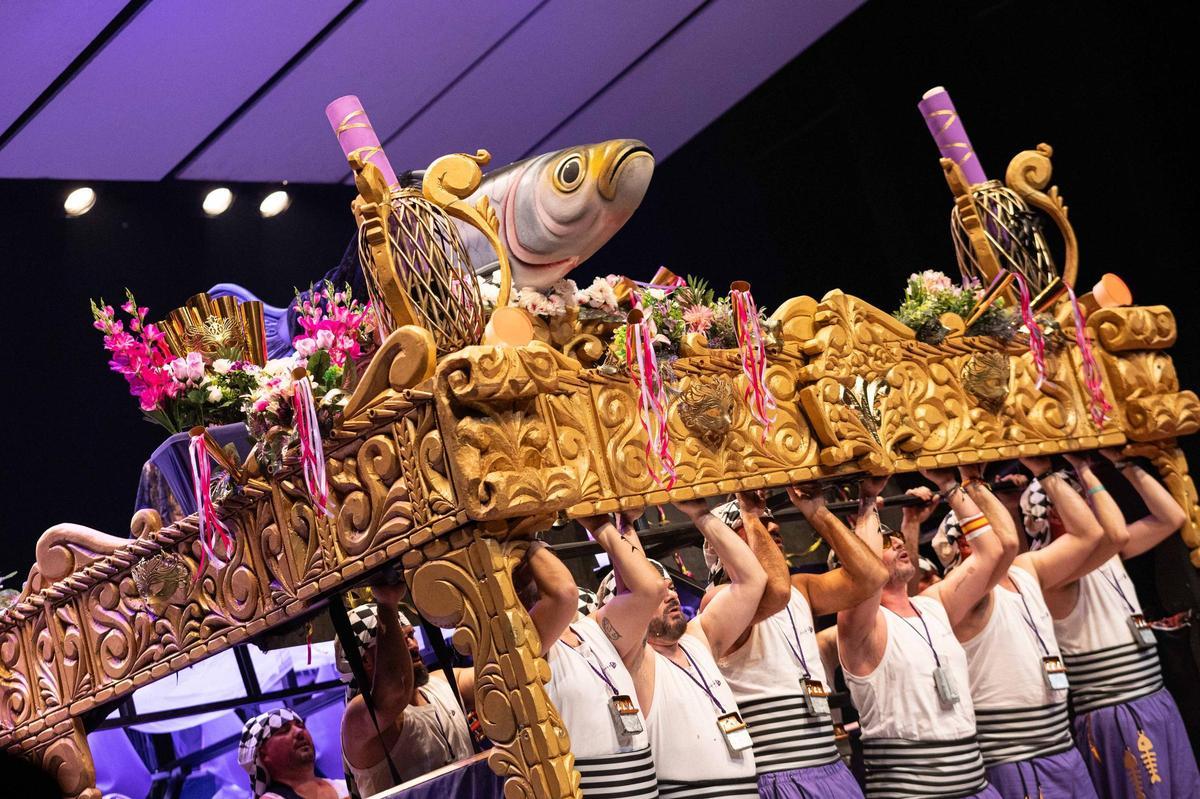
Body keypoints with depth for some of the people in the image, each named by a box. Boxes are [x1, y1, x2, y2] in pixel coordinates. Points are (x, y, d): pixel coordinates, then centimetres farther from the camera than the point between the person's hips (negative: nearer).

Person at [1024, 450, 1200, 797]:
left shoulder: (1108, 556, 12)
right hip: (1114, 716, -8)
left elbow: (1172, 516, 12)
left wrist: (1122, 462, 8)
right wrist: (1085, 472, -17)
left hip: (1157, 704, 8)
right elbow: (1117, 534, -29)